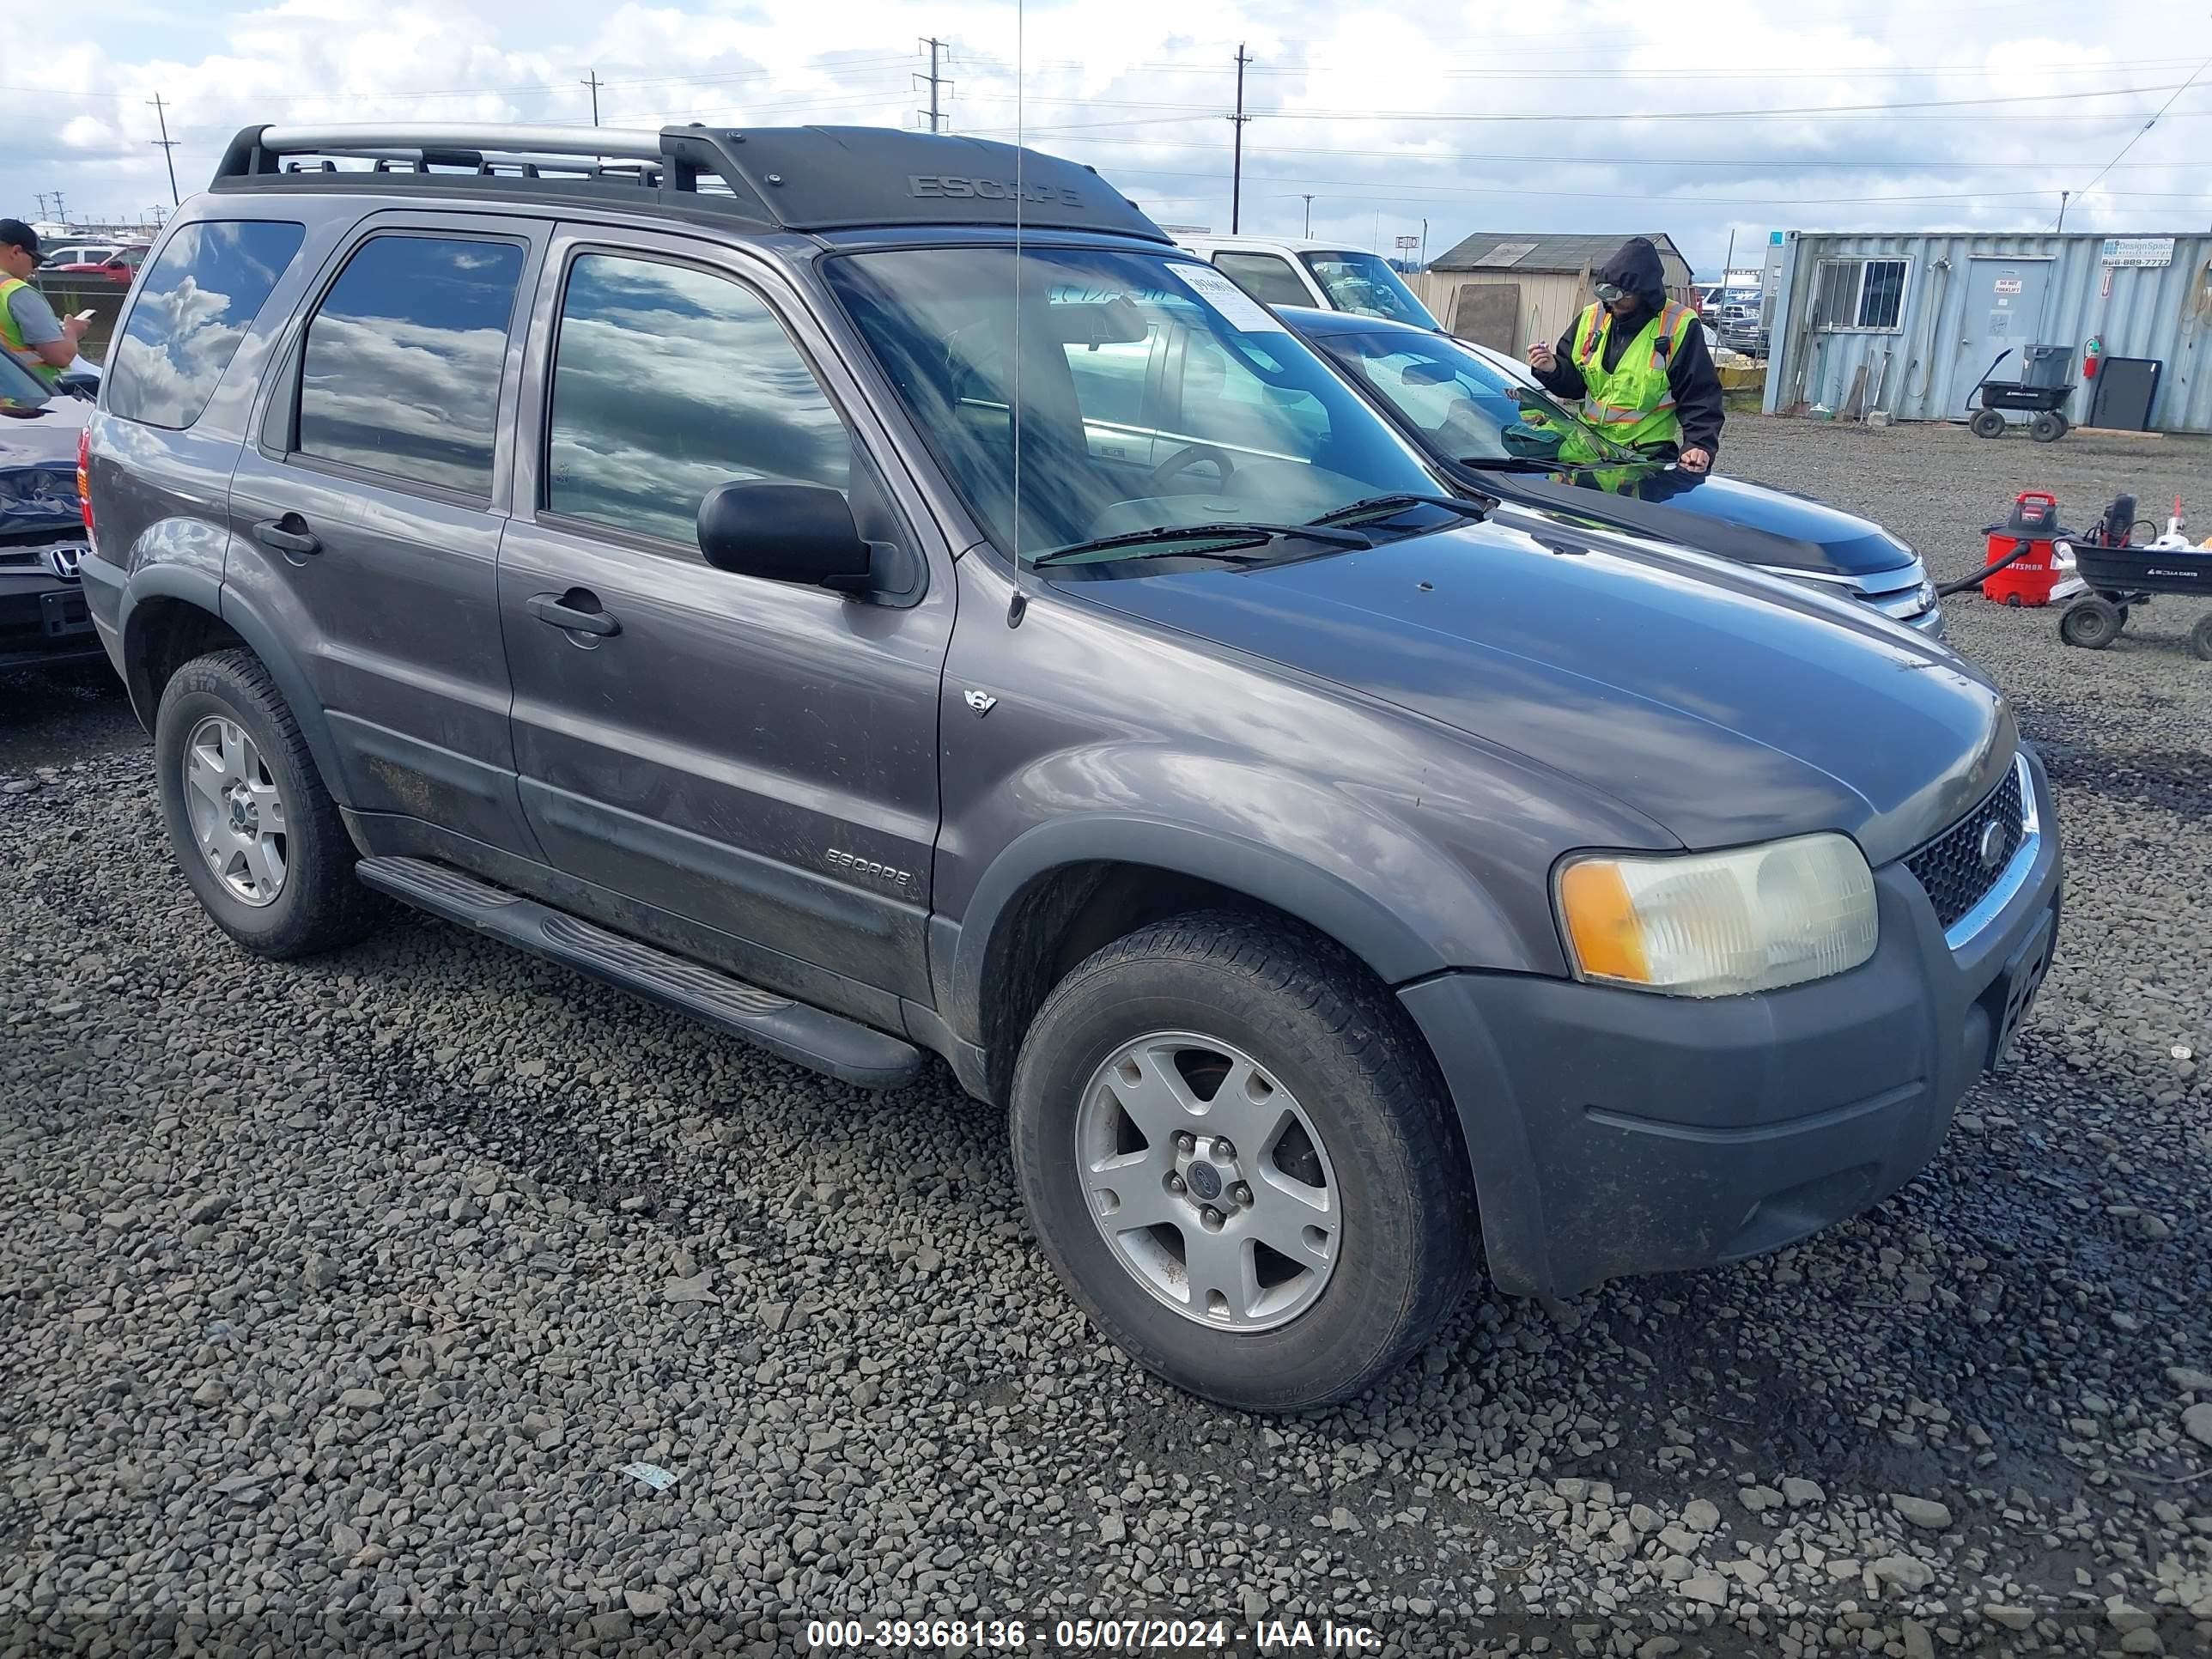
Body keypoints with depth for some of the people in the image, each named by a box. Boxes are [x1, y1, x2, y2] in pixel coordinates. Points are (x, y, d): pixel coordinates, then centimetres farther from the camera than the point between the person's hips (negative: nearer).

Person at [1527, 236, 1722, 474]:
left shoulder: (1679, 327, -9)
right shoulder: (1591, 318, 5)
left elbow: (1701, 397, -9)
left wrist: (1699, 445, -22)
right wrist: (1553, 370, -10)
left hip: (1648, 457, -4)